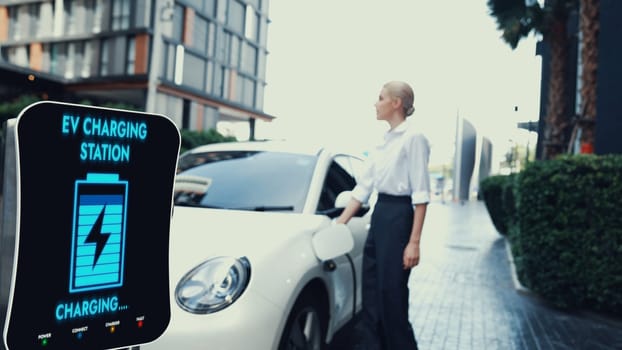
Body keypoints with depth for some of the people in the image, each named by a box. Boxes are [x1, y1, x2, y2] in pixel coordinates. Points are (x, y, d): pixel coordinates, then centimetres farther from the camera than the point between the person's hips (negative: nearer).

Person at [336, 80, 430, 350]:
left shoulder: (413, 138, -11)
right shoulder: (383, 140, 13)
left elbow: (421, 195, -15)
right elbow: (363, 186, 13)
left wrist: (414, 242, -19)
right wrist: (340, 223, 11)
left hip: (398, 216, -8)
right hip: (378, 215, 8)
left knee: (392, 293, 0)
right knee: (371, 291, 11)